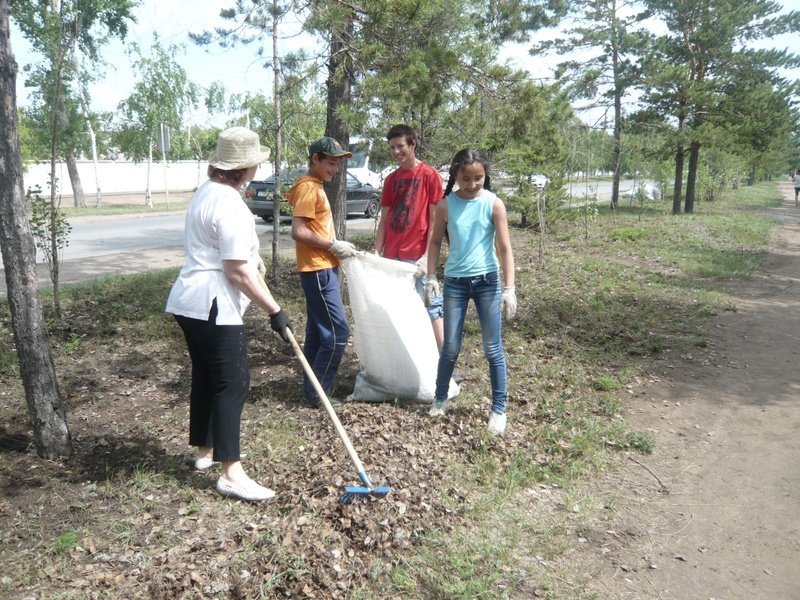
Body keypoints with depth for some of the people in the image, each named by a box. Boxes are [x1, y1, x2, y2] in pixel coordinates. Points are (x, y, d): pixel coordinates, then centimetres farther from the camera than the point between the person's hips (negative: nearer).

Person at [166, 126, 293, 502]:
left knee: (206, 377, 19)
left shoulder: (206, 192, 14)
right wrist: (274, 310, -16)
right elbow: (238, 272, -21)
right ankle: (231, 473, -4)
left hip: (190, 302, 11)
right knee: (232, 383, -7)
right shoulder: (230, 205, -19)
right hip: (214, 307, -10)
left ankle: (205, 451, 33)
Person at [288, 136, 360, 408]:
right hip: (318, 271, -10)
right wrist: (334, 245, -16)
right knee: (337, 333, -8)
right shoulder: (308, 187, -13)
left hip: (323, 269, 10)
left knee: (317, 332, 13)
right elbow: (298, 232, -21)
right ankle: (315, 394, 0)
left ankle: (312, 390, 22)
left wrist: (337, 247, 10)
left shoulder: (316, 187, 17)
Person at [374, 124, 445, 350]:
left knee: (431, 307, -5)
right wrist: (376, 253, 6)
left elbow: (435, 220, -7)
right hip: (391, 256, 6)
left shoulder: (430, 175, -4)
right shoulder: (391, 179, 13)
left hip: (417, 257, -6)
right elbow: (384, 220, 13)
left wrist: (427, 256, -14)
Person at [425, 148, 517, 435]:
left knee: (493, 349, 4)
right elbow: (435, 242, 9)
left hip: (487, 282, -1)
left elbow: (504, 248, -6)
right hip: (455, 282, 1)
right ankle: (440, 398, 29)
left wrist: (509, 288, -11)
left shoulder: (494, 204, -6)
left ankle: (499, 409, 17)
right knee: (450, 348, 7)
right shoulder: (446, 205, -2)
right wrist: (431, 277, 1)